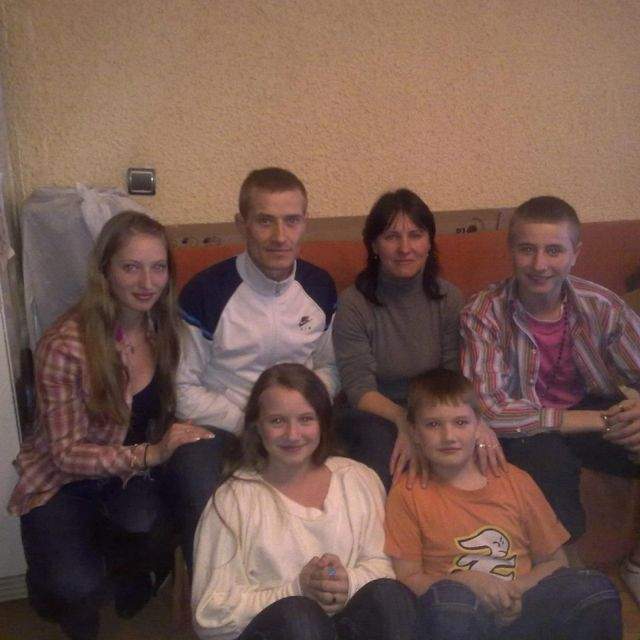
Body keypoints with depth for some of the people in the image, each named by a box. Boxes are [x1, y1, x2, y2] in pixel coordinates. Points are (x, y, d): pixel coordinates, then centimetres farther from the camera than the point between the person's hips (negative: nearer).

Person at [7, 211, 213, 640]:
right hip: (63, 481, -3)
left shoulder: (165, 328, -9)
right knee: (78, 587, -23)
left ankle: (129, 574, 9)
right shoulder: (65, 346, -24)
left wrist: (180, 439, -16)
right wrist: (152, 454, -30)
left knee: (149, 527, -28)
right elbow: (67, 453, -19)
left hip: (133, 473, 3)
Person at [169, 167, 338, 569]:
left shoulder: (320, 288, 4)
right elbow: (183, 390, -6)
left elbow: (328, 367, 15)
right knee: (210, 507, -32)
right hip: (217, 427, -3)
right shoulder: (206, 292, -10)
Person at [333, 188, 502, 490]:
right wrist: (404, 419, -34)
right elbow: (360, 390, -14)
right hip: (373, 414, -2)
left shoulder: (449, 298, -2)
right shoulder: (353, 303, -12)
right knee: (380, 438, -34)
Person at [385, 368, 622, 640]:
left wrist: (517, 590, -8)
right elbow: (408, 579, -1)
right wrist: (468, 581, -16)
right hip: (456, 618, -3)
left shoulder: (515, 481, 8)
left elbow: (554, 561, 11)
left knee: (596, 587, -22)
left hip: (519, 606, 4)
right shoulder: (407, 494, 1)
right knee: (448, 597, -37)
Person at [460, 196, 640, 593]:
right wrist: (599, 420, -27)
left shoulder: (601, 306, -8)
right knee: (546, 457, -36)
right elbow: (490, 410, -26)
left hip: (594, 411, 4)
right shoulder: (484, 315, -18)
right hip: (528, 431, -3)